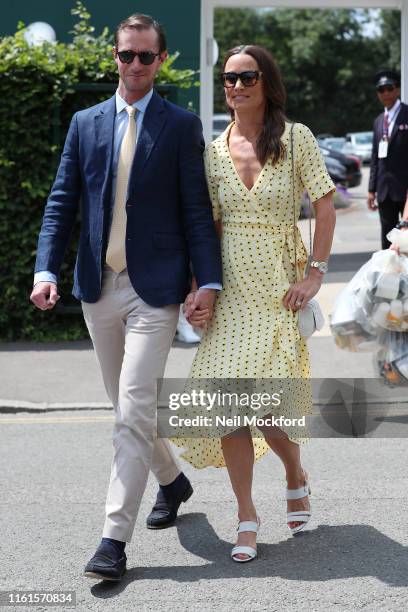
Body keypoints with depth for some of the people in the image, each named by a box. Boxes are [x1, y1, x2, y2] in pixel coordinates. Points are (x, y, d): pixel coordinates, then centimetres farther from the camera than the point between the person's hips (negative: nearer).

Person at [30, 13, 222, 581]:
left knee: (134, 411, -9)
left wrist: (208, 280, -12)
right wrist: (45, 268, -6)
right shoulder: (85, 123, 9)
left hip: (154, 289, -5)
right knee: (126, 406, 17)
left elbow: (197, 209, -3)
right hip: (99, 288, 5)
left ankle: (115, 539, -5)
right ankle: (172, 480, 41)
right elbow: (62, 202, 7)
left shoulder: (181, 125, 0)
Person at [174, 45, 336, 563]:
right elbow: (208, 225, 8)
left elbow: (325, 204, -4)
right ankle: (246, 517, 10)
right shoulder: (214, 151, 7)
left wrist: (315, 273, -11)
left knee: (269, 404, -8)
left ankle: (296, 477, 26)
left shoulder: (295, 138, -3)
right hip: (230, 289, 3)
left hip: (278, 287, -3)